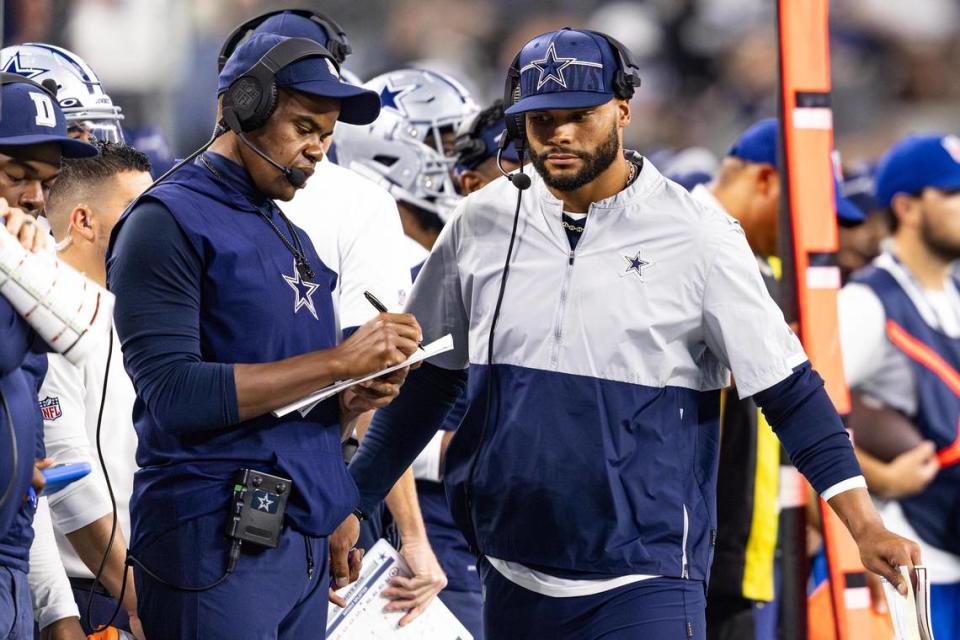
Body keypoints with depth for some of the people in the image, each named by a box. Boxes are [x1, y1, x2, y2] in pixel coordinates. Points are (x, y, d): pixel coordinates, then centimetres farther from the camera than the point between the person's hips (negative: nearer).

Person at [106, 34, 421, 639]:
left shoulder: (293, 240, 20)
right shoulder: (169, 221, -6)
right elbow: (174, 393, -18)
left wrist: (355, 399, 1)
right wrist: (338, 362, -18)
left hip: (306, 541, 8)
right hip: (218, 545, -8)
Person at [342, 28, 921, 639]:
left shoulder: (698, 236, -5)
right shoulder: (483, 222, 5)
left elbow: (788, 391, -5)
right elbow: (427, 381, 16)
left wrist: (864, 526, -13)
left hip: (647, 582, -4)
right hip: (512, 580, 4)